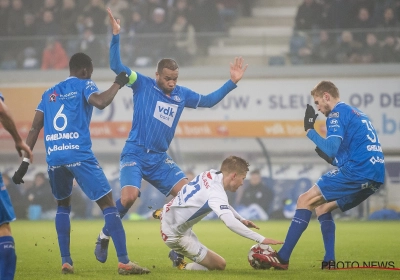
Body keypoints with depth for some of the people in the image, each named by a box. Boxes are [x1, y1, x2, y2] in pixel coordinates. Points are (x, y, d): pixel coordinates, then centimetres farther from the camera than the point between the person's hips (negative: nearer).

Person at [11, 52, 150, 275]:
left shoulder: (49, 93, 23)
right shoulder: (84, 85, 8)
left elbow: (35, 128, 16)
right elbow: (100, 102, -15)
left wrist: (25, 162, 16)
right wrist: (118, 84, 0)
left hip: (54, 157, 5)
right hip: (79, 155, -5)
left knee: (63, 206, 26)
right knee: (108, 204, -2)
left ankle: (66, 261, 16)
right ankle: (124, 261, -12)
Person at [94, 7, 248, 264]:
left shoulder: (182, 95, 9)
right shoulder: (142, 85, -3)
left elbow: (209, 100, 20)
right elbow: (116, 66, -12)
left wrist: (232, 82, 11)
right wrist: (116, 35, -22)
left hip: (160, 159, 5)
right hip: (135, 155, -5)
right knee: (129, 196, -26)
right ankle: (105, 236, 0)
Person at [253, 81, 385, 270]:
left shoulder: (338, 113, -2)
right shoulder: (357, 114, 26)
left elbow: (331, 149, -14)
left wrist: (309, 130, -3)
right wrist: (332, 160, 27)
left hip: (357, 170, -9)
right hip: (375, 176, 9)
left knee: (305, 200, -5)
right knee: (322, 206, 22)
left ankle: (283, 258, -10)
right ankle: (329, 260, 8)